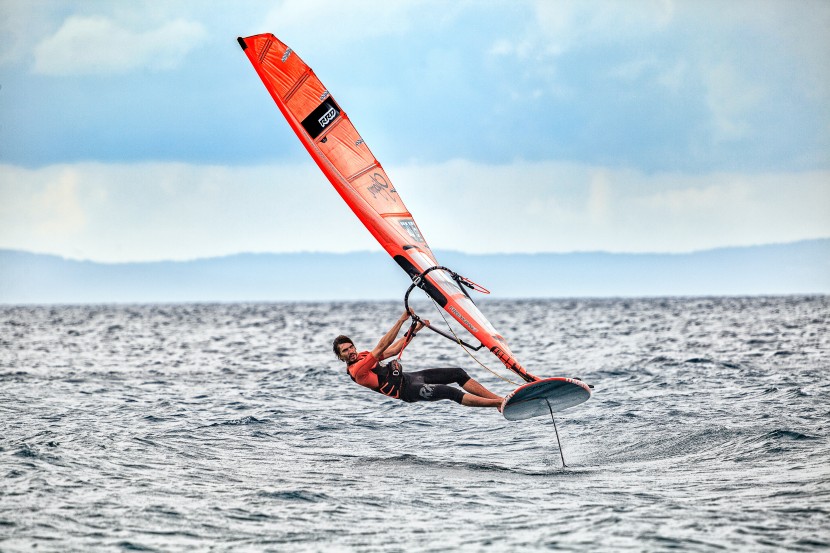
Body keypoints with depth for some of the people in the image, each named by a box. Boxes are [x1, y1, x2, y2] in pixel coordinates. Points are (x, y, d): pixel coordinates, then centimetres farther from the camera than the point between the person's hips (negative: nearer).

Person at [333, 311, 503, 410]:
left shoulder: (364, 356, 15)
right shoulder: (356, 370, -15)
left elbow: (394, 350, 21)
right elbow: (382, 347, -22)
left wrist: (415, 329, 15)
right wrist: (402, 320, -23)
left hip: (407, 377, 10)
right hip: (407, 390, -10)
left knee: (458, 373, -3)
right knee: (450, 392, -26)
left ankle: (498, 398, -2)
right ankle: (497, 404, -24)